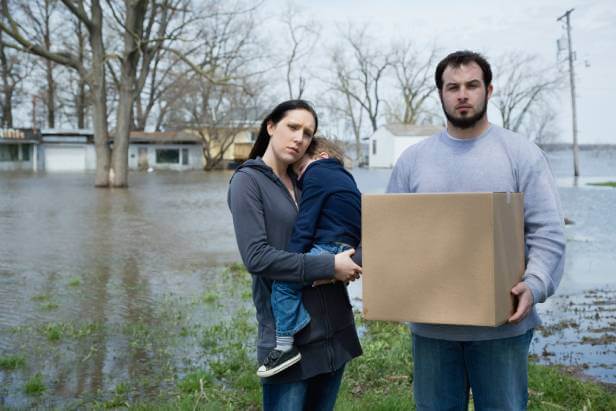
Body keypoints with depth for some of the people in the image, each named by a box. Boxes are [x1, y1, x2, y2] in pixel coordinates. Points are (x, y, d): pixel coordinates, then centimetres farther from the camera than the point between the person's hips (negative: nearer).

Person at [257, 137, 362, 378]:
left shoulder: (316, 174, -1)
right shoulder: (344, 177, 27)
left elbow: (304, 225, -10)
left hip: (329, 249, -10)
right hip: (347, 248, 10)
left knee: (283, 283, -17)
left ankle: (285, 346, -22)